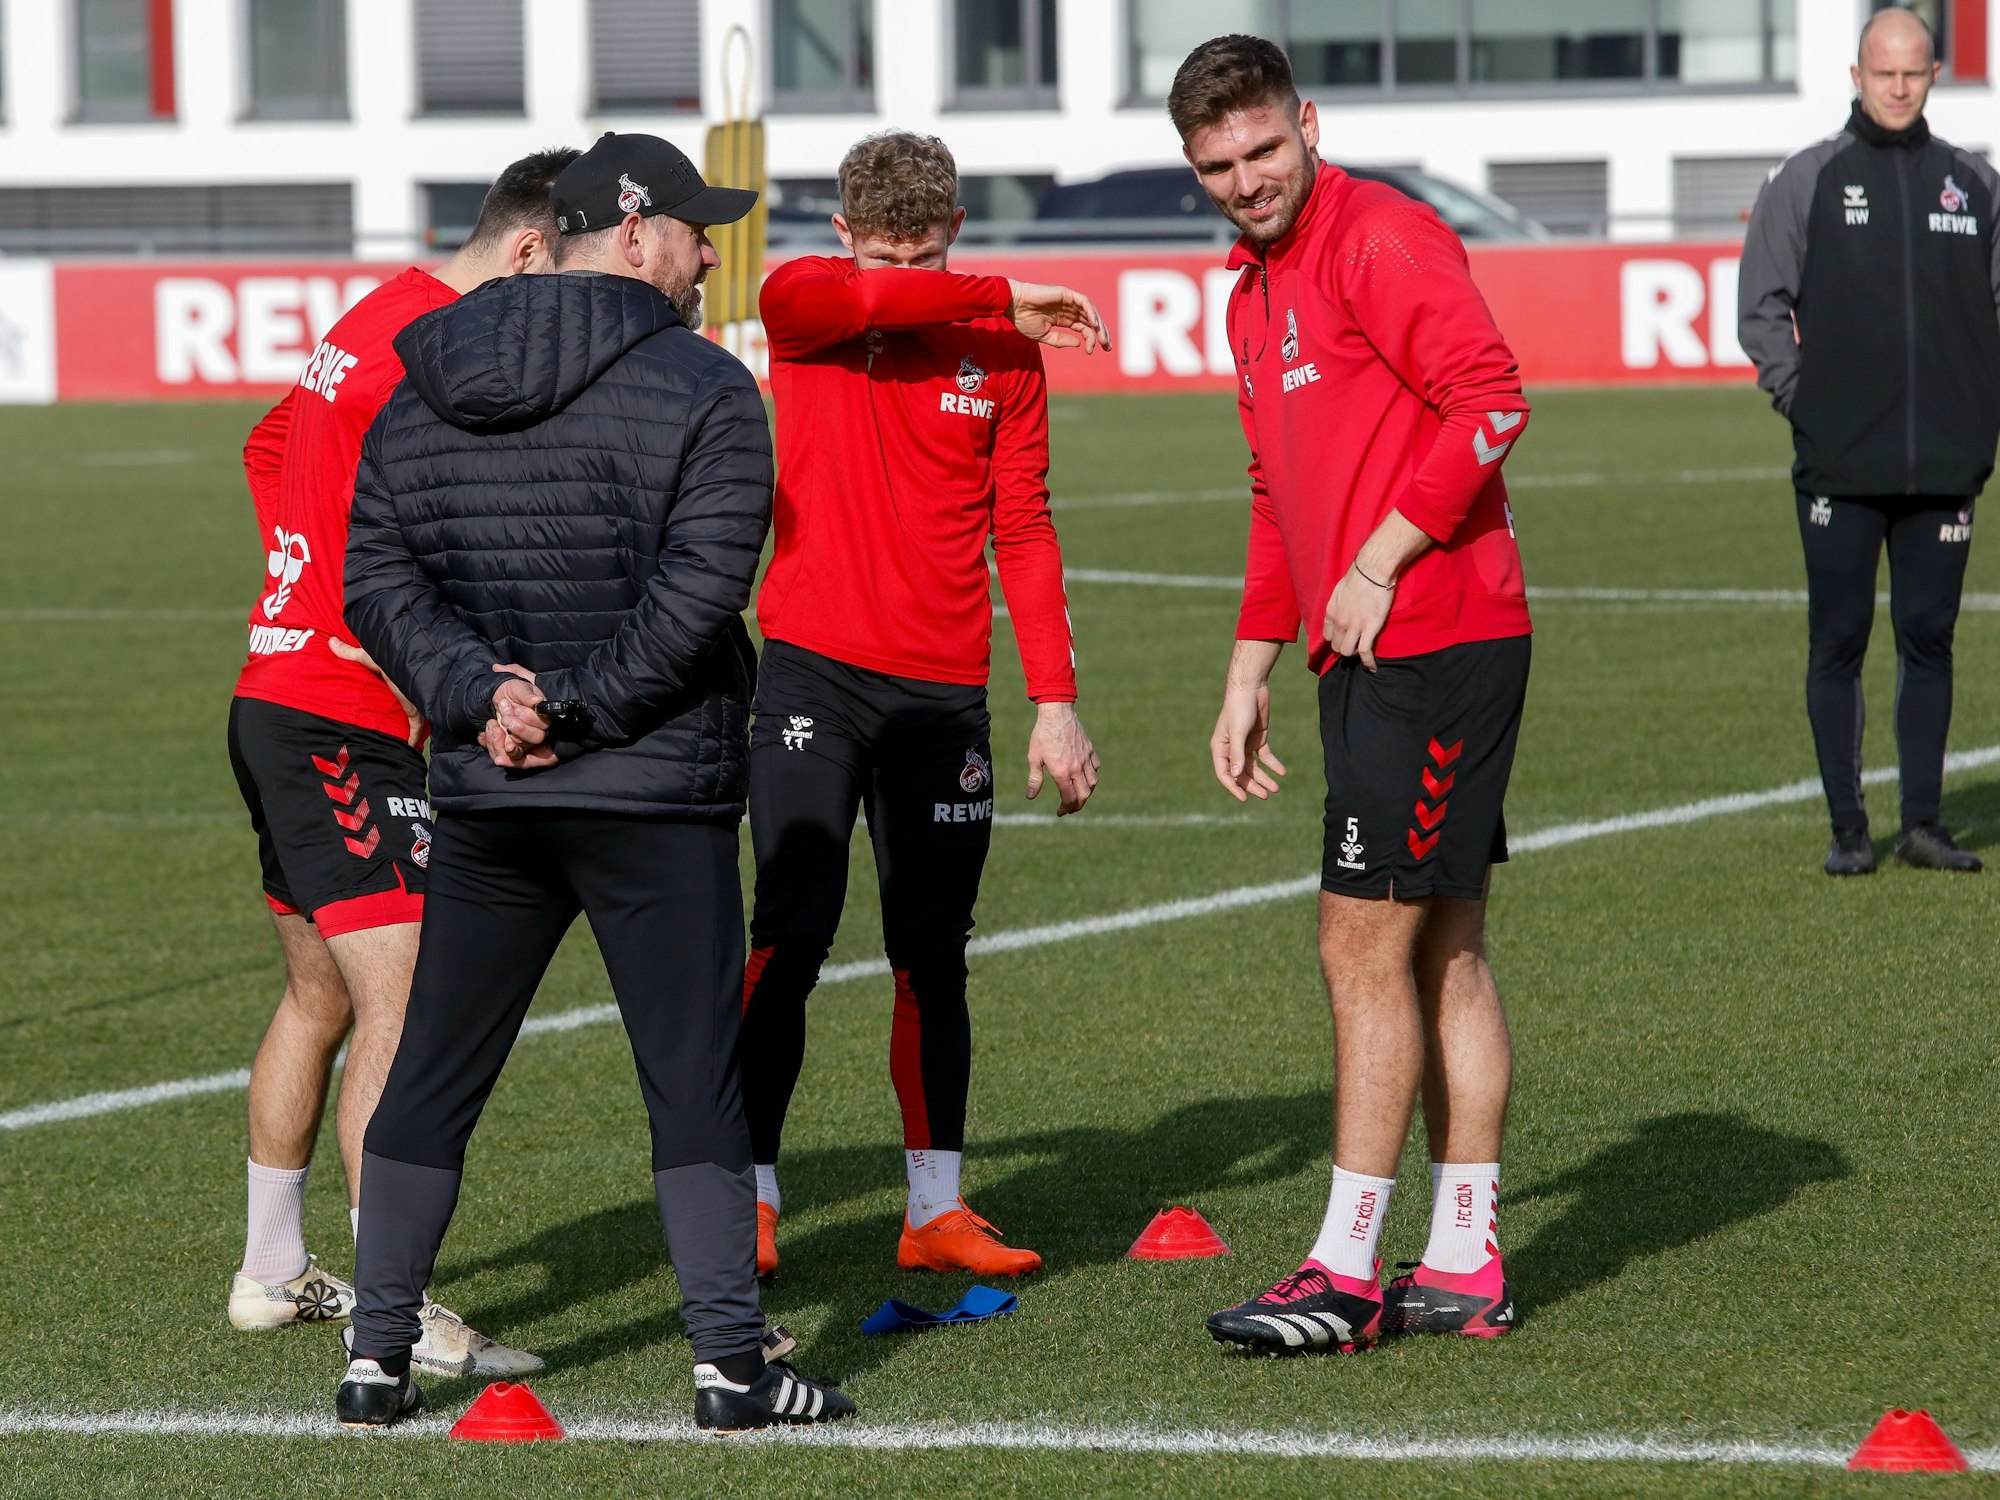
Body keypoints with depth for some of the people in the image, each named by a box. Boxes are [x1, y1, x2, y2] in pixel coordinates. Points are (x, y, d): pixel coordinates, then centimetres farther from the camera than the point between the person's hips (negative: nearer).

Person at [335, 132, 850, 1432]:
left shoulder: (421, 398, 10)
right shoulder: (702, 388, -7)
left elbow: (377, 578, 4)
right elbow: (701, 587, -16)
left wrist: (477, 694, -5)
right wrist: (581, 708, -11)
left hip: (483, 792, 5)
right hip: (658, 793, -5)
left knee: (433, 1075, 11)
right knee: (694, 1077, -1)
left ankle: (378, 1352, 12)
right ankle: (731, 1362, -2)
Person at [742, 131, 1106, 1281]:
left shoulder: (1003, 352, 6)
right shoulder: (802, 311, 0)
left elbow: (1024, 531, 8)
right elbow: (851, 298, -24)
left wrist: (1056, 698, 3)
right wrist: (1000, 300, -16)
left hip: (947, 689, 3)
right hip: (816, 669, -3)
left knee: (934, 958, 7)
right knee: (793, 935, -12)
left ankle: (937, 1208, 14)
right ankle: (748, 1200, -7)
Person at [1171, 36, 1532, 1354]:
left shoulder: (1381, 238, -11)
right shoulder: (1256, 293, 19)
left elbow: (1492, 403, -21)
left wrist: (1380, 565, -18)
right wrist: (1250, 674, 24)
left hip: (1432, 640, -10)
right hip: (1369, 653, 10)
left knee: (1366, 947, -8)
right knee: (1444, 952, 11)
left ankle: (1346, 1276, -4)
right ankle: (1466, 1268, 15)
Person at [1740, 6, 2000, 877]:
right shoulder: (1807, 182, 4)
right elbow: (1761, 307, 5)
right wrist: (1800, 399, -5)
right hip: (1840, 468, -2)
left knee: (1929, 640, 4)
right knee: (1838, 644, -1)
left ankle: (1923, 822, 10)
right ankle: (1847, 828, 5)